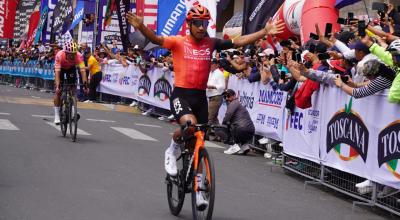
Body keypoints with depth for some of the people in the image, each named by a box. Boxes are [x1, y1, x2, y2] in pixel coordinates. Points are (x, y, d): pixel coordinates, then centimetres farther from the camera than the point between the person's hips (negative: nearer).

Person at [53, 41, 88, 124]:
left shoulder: (79, 56, -37)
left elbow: (82, 70, -42)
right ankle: (57, 115, -3)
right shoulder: (60, 55, -41)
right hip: (60, 68, -2)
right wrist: (57, 85, -55)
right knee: (58, 91, -9)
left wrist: (85, 83, -54)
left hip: (71, 68, 2)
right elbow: (57, 72, -44)